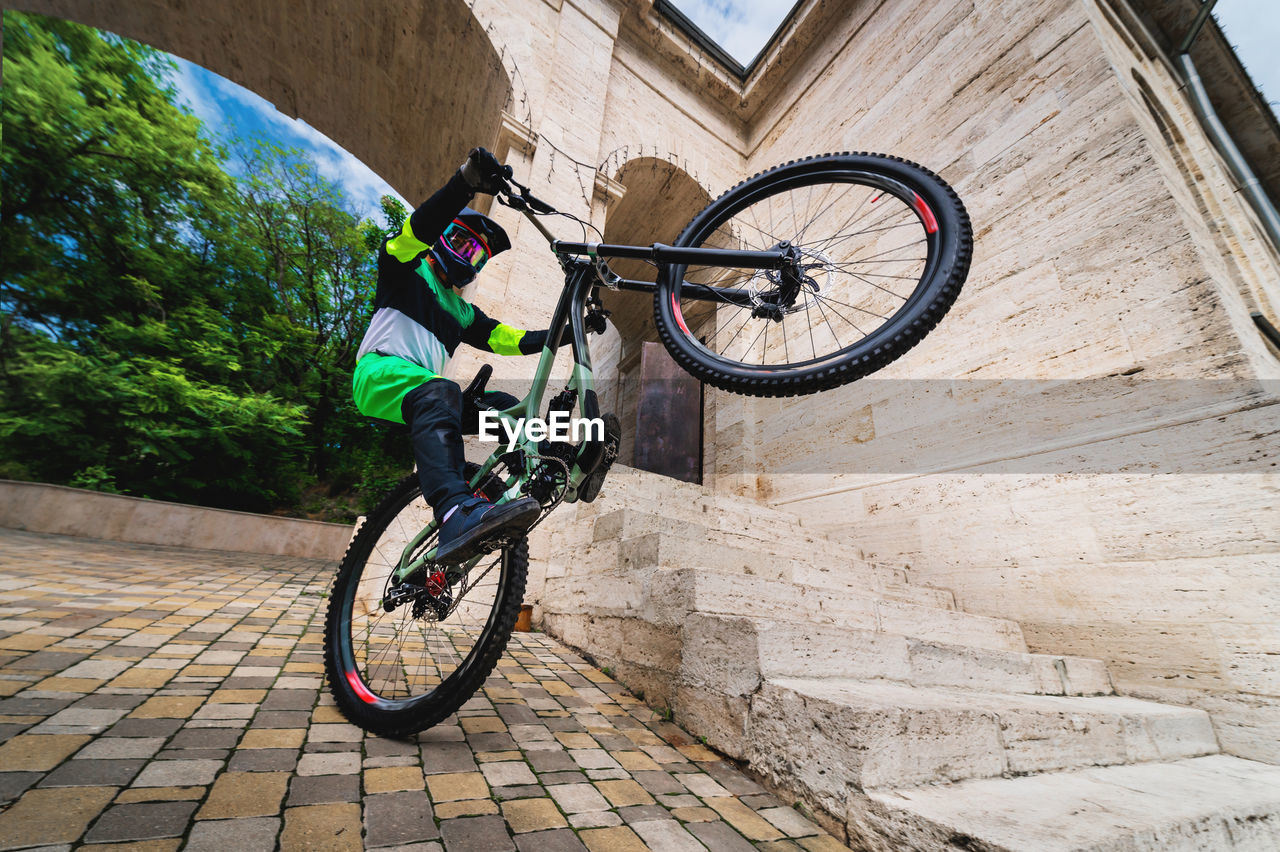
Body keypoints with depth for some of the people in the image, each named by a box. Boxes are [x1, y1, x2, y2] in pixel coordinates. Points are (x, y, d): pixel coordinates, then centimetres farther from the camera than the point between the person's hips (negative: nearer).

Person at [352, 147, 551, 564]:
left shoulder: (461, 310, 31)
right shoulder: (407, 269, 13)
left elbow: (501, 337, 20)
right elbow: (417, 229, -8)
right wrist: (466, 180, -24)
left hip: (423, 390, 7)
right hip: (381, 373, -7)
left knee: (506, 407, -11)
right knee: (439, 393, -39)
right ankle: (458, 514, -59)